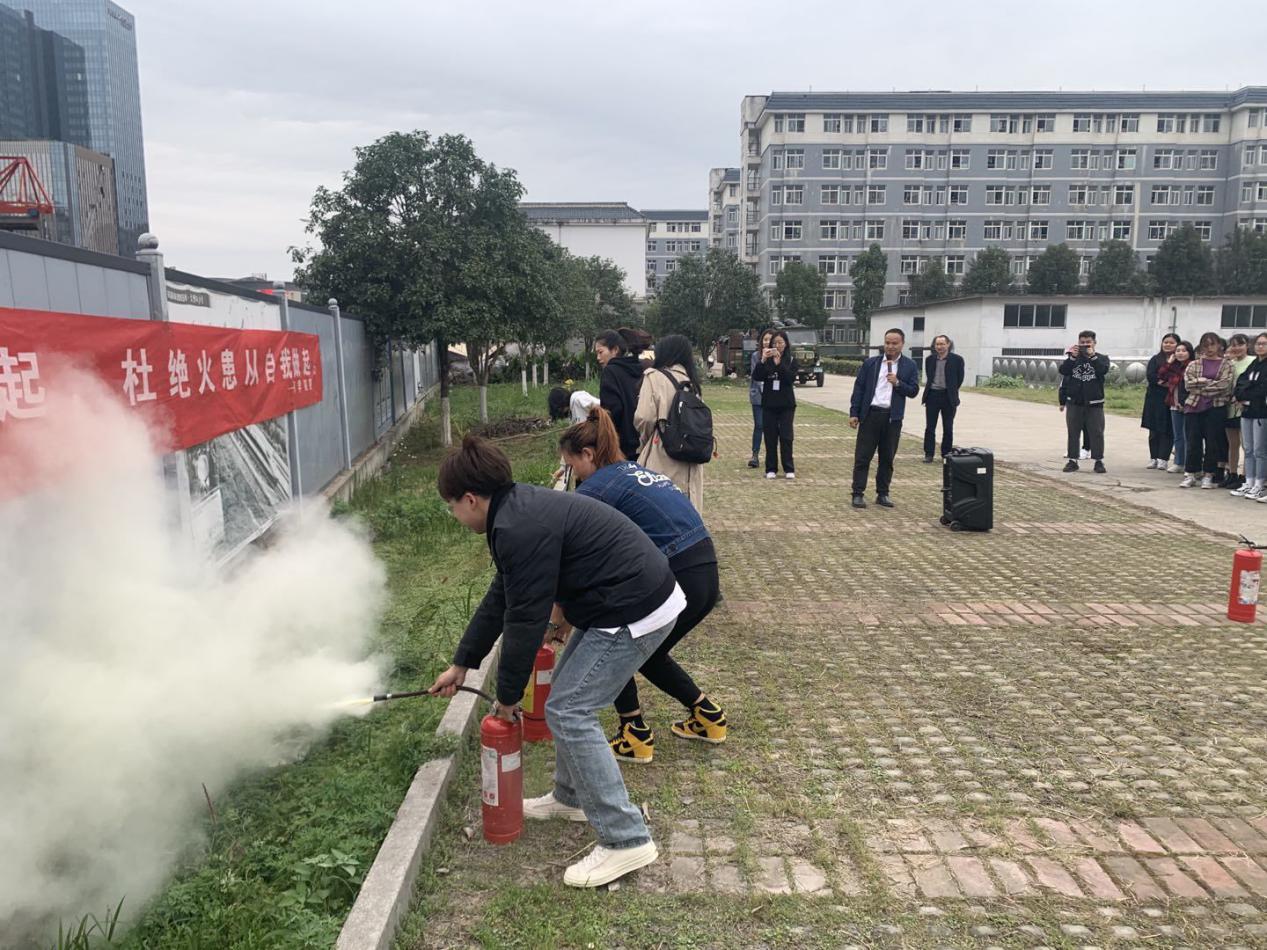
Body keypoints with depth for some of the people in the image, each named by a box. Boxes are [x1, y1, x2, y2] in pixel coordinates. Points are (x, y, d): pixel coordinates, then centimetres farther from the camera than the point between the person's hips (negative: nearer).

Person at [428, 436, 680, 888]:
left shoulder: (522, 529, -22)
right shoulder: (517, 511, 13)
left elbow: (526, 619, -18)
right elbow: (500, 598, 21)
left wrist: (508, 695, -4)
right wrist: (460, 665, 26)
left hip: (636, 613, -11)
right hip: (625, 601, 11)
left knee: (568, 711, -8)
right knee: (568, 695, 21)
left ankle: (626, 841, -3)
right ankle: (570, 797, 38)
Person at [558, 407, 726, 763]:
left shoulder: (595, 490, -5)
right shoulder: (637, 471, 20)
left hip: (676, 581, -8)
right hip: (708, 576, 8)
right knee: (647, 653, 27)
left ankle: (636, 738, 18)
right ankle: (708, 716, 33)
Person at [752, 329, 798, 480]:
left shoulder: (791, 360, 2)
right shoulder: (766, 360, 5)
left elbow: (791, 378, -13)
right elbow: (756, 377, -7)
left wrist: (779, 363, -22)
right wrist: (763, 360, -19)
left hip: (786, 405, -1)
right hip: (769, 404, 1)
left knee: (786, 437, -3)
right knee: (770, 437, 3)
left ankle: (789, 469, 4)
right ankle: (771, 469, 10)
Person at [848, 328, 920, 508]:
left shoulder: (910, 365, 4)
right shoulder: (871, 363, 4)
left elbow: (913, 391, 1)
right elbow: (858, 388, 3)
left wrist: (898, 383, -16)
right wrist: (854, 413, -3)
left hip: (893, 417, 1)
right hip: (870, 414, -1)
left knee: (887, 458, 8)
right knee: (862, 456, 0)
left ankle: (883, 494, 17)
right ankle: (858, 493, 6)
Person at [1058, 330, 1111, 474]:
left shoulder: (1101, 358, 4)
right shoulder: (1073, 357, 8)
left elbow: (1102, 371, -15)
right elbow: (1063, 371, -6)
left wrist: (1092, 356, -17)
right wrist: (1072, 357, -16)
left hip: (1094, 403, -1)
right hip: (1074, 403, 2)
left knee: (1096, 432, 0)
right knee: (1073, 433, 5)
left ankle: (1099, 461, 8)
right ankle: (1072, 460, 12)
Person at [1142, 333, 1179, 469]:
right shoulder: (1155, 359, 9)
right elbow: (1150, 376, -4)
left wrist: (1162, 380, -16)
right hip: (1155, 398, 3)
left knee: (1167, 431, -2)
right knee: (1154, 430, 7)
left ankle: (1163, 459, 2)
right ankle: (1153, 458, 14)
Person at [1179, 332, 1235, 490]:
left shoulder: (1226, 365, 5)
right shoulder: (1194, 364, 11)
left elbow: (1225, 384, -10)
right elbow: (1188, 383, -4)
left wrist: (1200, 384, -8)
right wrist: (1210, 382, -10)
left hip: (1216, 407, -1)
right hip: (1194, 406, 2)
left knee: (1212, 442, 1)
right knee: (1193, 442, 2)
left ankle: (1208, 475, 10)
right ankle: (1190, 475, 10)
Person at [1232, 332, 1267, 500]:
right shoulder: (1253, 364, 16)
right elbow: (1240, 382, 11)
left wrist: (1245, 395, -7)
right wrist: (1240, 395, -8)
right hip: (1247, 411, 7)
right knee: (1248, 450, 9)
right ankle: (1249, 484, 14)